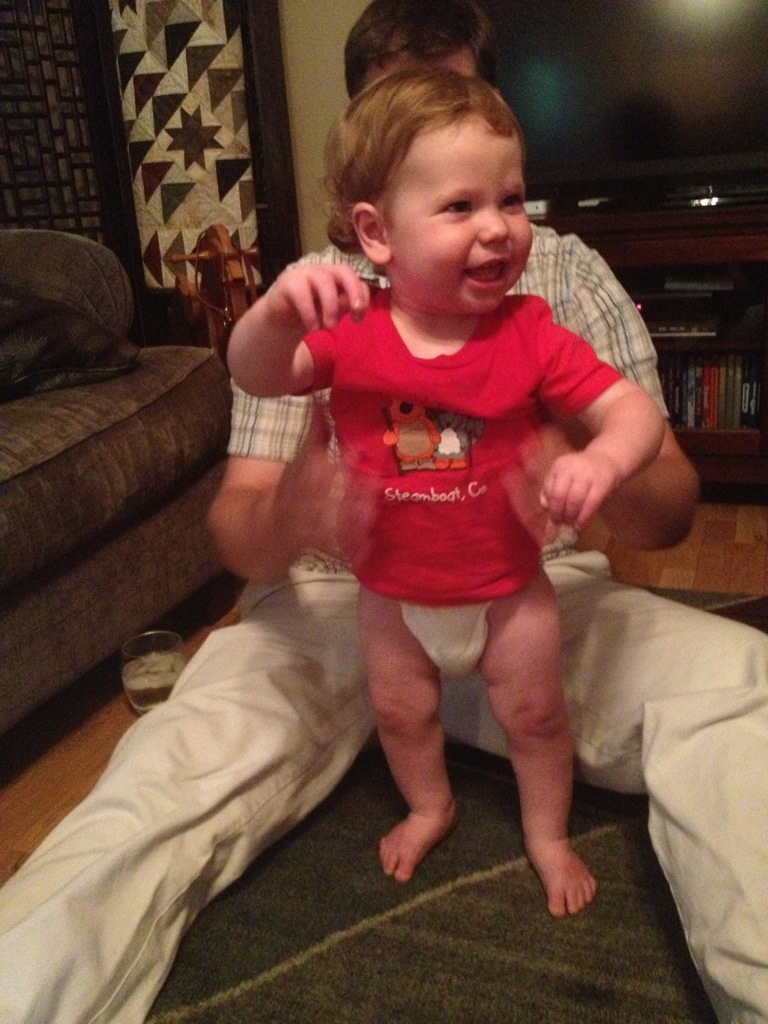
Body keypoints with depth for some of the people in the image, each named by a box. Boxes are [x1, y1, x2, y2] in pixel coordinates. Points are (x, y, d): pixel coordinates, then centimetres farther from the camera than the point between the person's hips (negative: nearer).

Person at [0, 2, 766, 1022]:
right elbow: (236, 515, 2)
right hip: (332, 603, 0)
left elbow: (670, 504, 2)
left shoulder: (564, 271, 7)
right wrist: (282, 520, -26)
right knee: (162, 780, -27)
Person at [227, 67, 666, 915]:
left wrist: (604, 459, -41)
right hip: (392, 595, 2)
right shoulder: (351, 330, -16)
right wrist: (278, 310, -43)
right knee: (401, 712, 22)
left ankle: (547, 834, 46)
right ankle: (430, 807, 53)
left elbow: (632, 408, -18)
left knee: (534, 716, 17)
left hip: (508, 589, -1)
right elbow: (258, 377, -21)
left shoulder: (528, 335, -19)